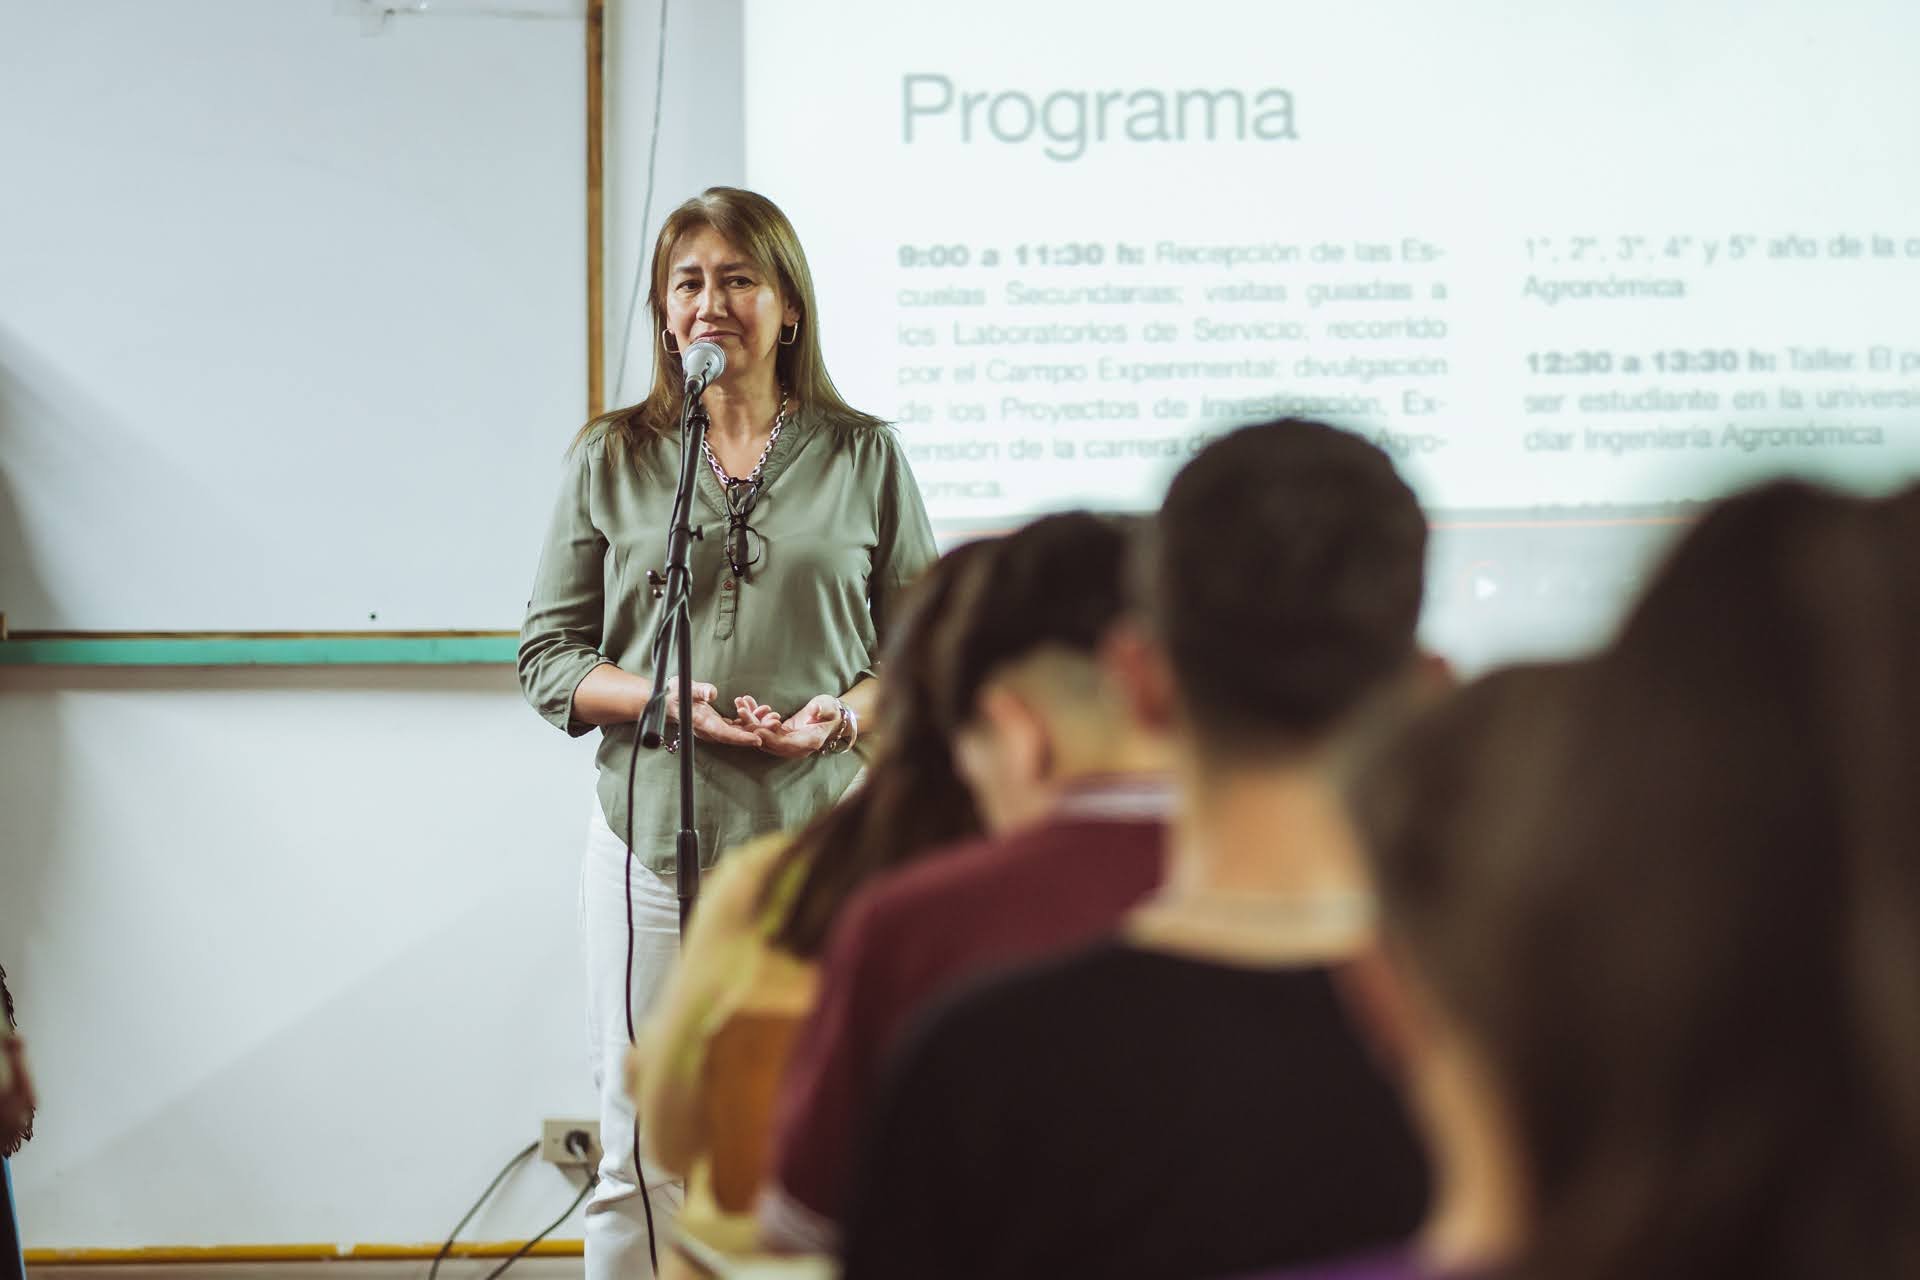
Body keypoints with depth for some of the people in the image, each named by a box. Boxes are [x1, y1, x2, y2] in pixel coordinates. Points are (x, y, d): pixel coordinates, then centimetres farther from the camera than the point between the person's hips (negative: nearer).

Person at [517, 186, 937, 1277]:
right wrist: (665, 700, -10)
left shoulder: (865, 457, 8)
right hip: (653, 838, 1)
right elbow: (548, 658, 8)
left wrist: (846, 716, -11)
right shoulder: (612, 460, 9)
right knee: (641, 1156, 2)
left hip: (822, 840, 0)